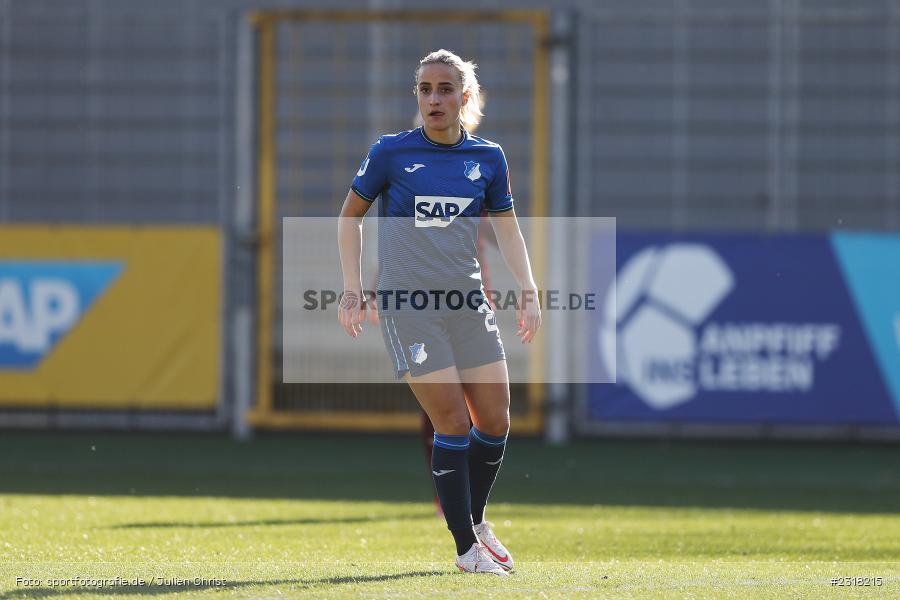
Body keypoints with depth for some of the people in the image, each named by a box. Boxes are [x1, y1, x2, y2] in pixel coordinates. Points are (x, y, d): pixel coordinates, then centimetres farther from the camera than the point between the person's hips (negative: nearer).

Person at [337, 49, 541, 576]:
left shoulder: (488, 157, 5)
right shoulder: (391, 152, -4)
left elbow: (506, 225, 15)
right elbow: (351, 214, 7)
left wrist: (528, 289, 5)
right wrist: (353, 288, 1)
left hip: (467, 302, 4)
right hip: (407, 307, -4)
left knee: (495, 421, 3)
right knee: (453, 422, -11)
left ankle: (476, 520, 29)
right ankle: (467, 549, -1)